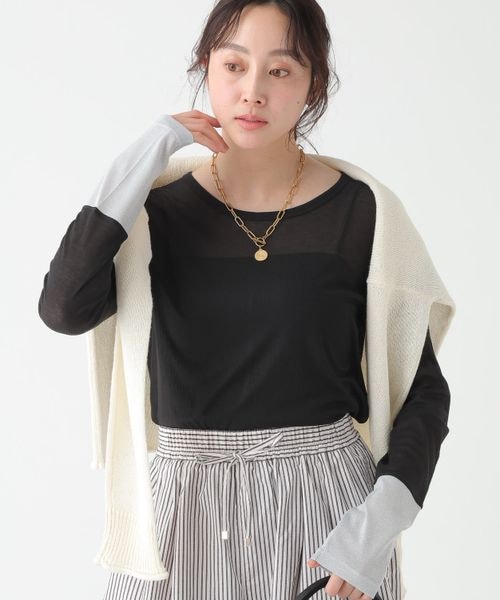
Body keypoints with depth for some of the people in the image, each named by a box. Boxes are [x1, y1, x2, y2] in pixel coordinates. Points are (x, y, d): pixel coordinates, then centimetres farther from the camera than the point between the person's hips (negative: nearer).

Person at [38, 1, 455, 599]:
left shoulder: (360, 211, -6)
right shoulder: (162, 209, -1)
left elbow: (422, 390, -3)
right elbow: (65, 310, -18)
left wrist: (381, 521, -15)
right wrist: (141, 163, -14)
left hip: (325, 502, -1)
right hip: (186, 505, 2)